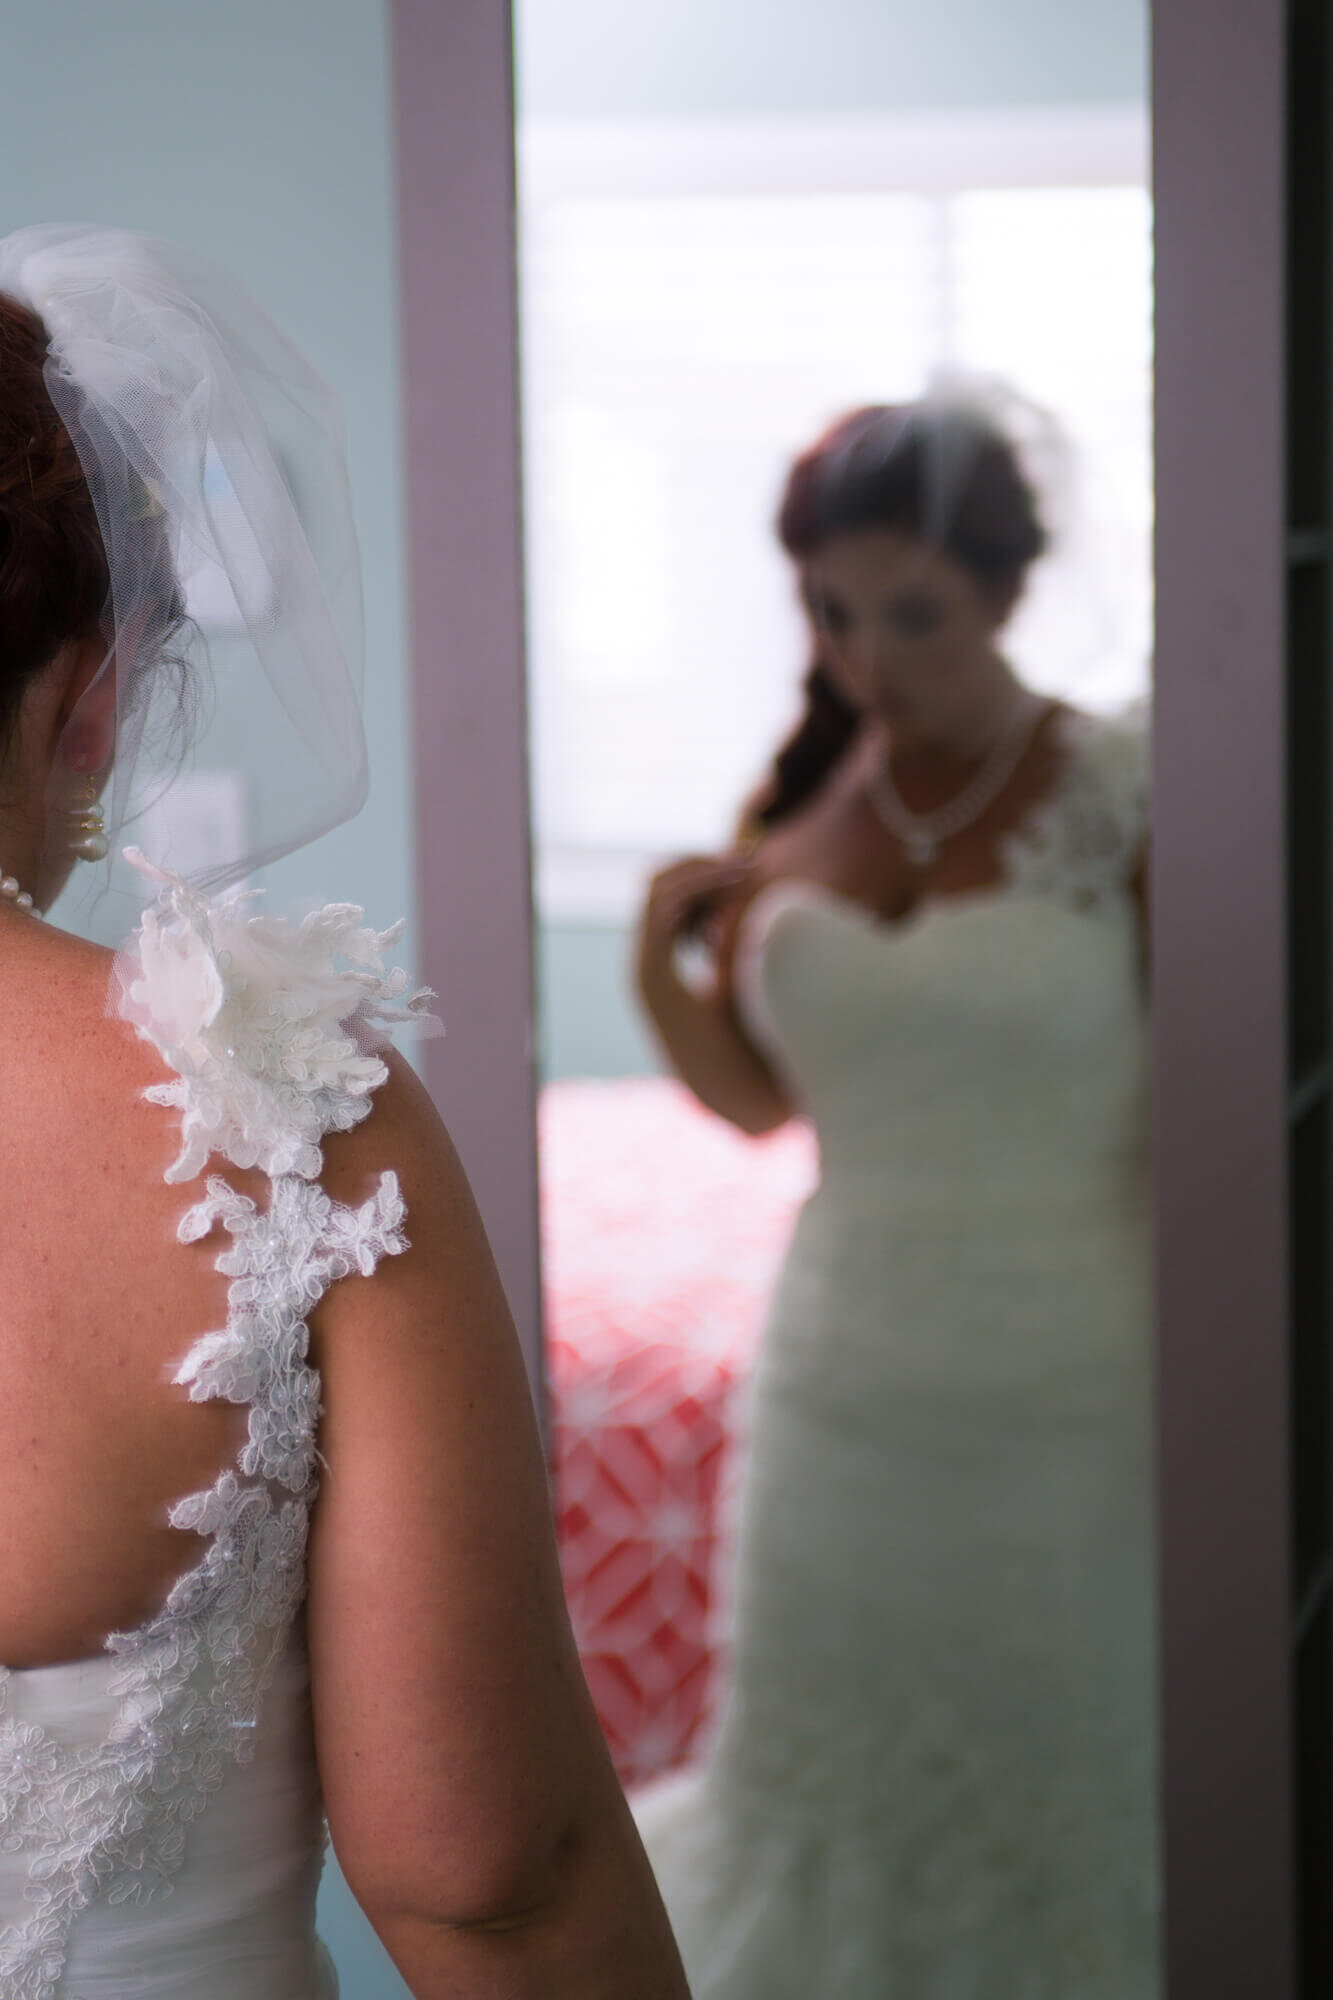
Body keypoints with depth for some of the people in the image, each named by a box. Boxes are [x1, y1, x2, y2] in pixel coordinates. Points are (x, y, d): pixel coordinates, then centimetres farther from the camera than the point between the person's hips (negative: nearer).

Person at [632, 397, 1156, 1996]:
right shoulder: (805, 802, 1)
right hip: (844, 1376, 4)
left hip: (1069, 1398, -4)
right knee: (831, 1779, 16)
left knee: (1066, 1791, 9)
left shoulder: (1125, 798, -12)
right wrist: (659, 964, -9)